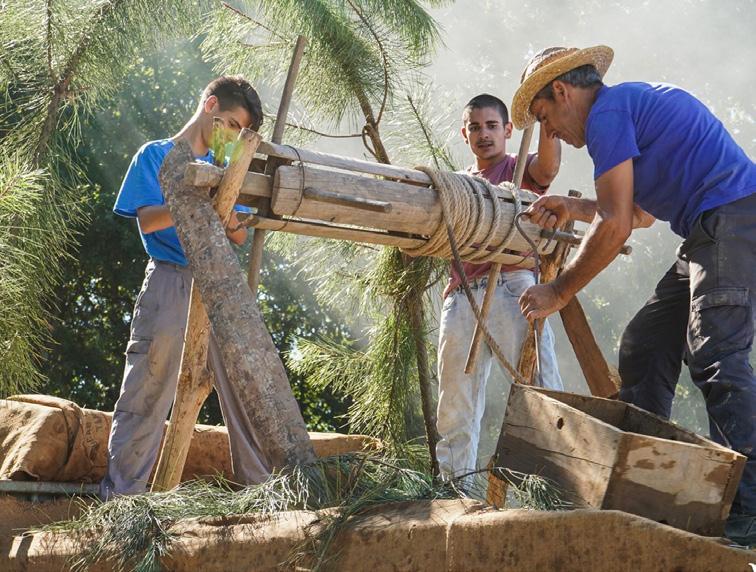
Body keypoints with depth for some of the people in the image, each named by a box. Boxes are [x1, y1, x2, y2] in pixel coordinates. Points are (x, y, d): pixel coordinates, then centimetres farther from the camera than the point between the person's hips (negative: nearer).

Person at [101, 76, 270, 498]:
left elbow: (239, 238, 13)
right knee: (149, 390, -7)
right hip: (171, 284, -5)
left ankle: (261, 485, 7)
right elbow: (147, 220, -6)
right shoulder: (155, 155, 6)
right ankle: (122, 495, -6)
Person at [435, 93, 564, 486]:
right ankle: (452, 487, 9)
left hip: (511, 288, -5)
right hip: (461, 295, 5)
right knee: (456, 403, 4)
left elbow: (548, 166, -12)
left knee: (538, 389, -13)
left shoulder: (520, 169, 11)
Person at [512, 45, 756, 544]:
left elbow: (616, 226, -12)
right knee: (645, 347, 10)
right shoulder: (635, 102, 25)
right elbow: (642, 211, 32)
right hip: (715, 234, 11)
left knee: (716, 359, -18)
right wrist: (575, 209, 23)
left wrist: (560, 292, -4)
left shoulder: (607, 113, -7)